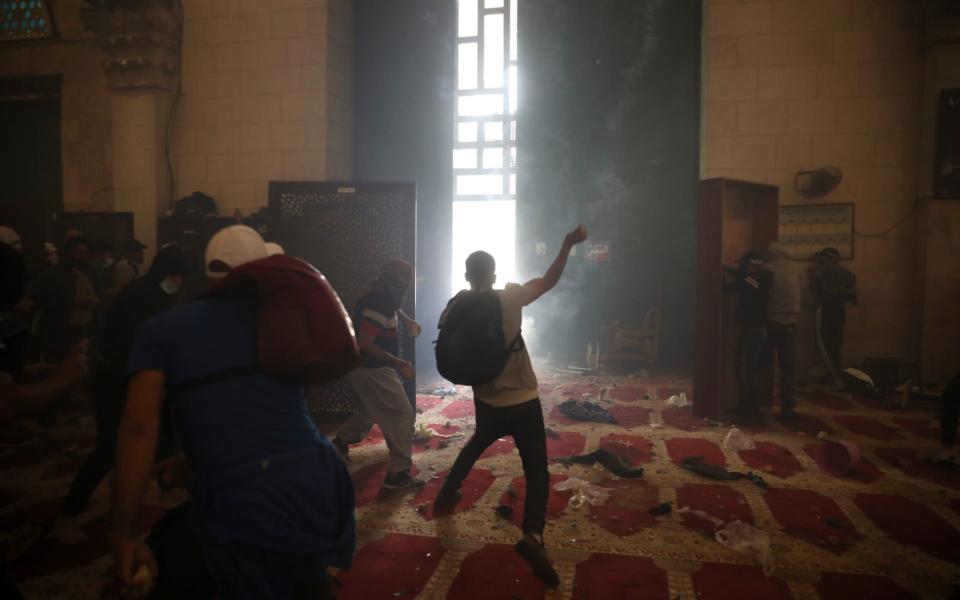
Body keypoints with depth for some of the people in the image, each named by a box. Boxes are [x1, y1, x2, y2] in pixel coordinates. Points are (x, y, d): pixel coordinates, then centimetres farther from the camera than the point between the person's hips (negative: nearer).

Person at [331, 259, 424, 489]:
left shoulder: (380, 295, 6)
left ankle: (340, 442, 40)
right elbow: (364, 343, -29)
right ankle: (398, 473, -2)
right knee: (402, 415, -6)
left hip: (364, 367, 10)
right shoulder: (379, 302, -24)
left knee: (368, 410, 29)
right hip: (372, 369, -10)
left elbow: (394, 309, 33)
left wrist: (407, 320, 15)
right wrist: (398, 363, -27)